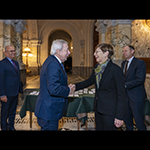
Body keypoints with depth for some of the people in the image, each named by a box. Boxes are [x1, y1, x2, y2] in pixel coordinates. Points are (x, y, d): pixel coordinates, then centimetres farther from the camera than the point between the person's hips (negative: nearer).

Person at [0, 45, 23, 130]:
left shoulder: (16, 63, 12)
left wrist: (20, 89, 11)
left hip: (15, 92, 7)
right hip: (7, 94, -7)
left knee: (13, 111, 20)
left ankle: (11, 126, 36)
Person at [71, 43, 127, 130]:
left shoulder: (115, 69, -18)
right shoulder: (97, 68, 4)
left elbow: (122, 94, -17)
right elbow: (90, 81, 19)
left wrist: (120, 116, -18)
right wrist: (76, 86, 5)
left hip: (109, 111, -7)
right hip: (98, 108, 7)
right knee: (99, 128, 19)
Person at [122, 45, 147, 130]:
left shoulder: (140, 63, -13)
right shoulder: (123, 63, 12)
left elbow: (140, 80, -21)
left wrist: (125, 85, -21)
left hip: (136, 96, -7)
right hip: (125, 95, 7)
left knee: (138, 119, 3)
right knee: (127, 117, 19)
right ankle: (129, 129, 39)